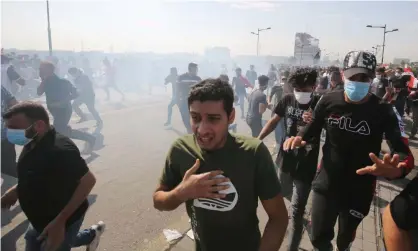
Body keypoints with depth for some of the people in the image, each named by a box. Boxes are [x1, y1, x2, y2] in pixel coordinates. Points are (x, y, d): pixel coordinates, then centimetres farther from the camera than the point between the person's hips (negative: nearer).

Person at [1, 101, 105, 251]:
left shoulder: (60, 149, -33)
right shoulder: (33, 144, -3)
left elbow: (88, 180, -30)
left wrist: (59, 222, -30)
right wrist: (16, 190, 0)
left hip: (61, 220, -9)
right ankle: (91, 235, 41)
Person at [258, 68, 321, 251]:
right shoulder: (287, 100, -5)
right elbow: (274, 121, 7)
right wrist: (257, 140, 1)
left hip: (306, 165, -5)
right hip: (286, 159, 5)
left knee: (296, 211, -2)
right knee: (284, 193, 27)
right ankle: (299, 209, 60)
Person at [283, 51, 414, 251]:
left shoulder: (384, 112, -16)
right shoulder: (329, 101, -10)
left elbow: (404, 152, -22)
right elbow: (313, 128, 4)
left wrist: (397, 169, -46)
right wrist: (299, 138, -19)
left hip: (359, 190, -1)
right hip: (326, 183, 1)